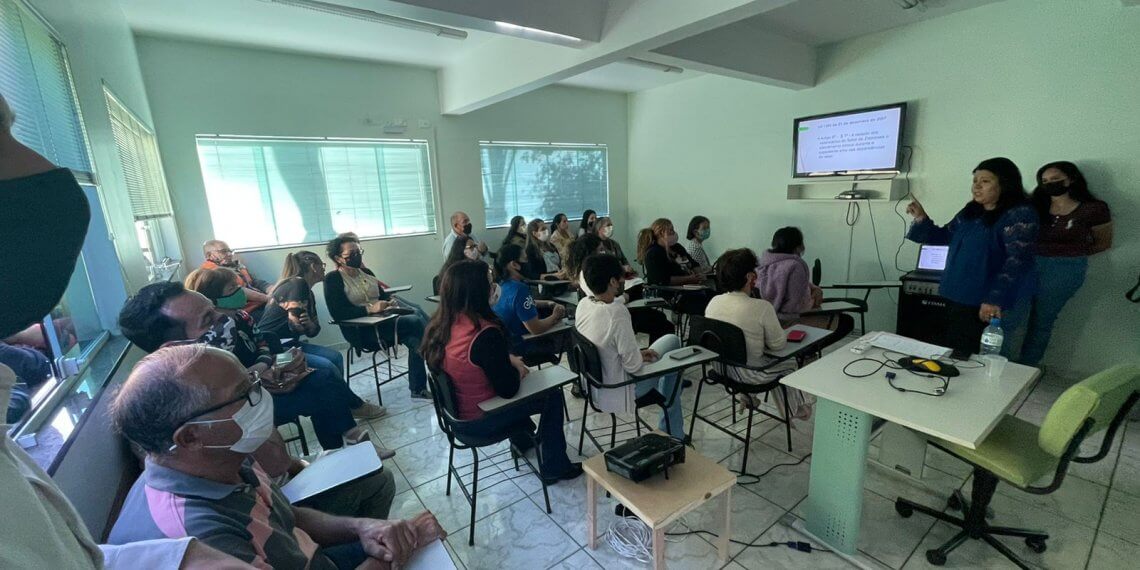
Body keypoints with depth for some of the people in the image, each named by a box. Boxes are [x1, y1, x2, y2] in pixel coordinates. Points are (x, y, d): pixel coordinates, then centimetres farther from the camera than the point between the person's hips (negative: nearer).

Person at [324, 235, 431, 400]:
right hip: (361, 329, -6)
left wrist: (391, 300, -5)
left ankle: (418, 389, -21)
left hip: (384, 319, 6)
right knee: (416, 322, -26)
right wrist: (370, 309, -25)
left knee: (414, 339, -26)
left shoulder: (366, 272, 18)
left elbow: (383, 295, 21)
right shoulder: (333, 279, -2)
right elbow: (337, 313, -14)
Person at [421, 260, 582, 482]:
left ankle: (522, 438, 46)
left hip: (455, 410, 8)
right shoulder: (485, 335, -33)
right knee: (552, 395, 8)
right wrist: (515, 367, -4)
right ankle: (554, 468, 22)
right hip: (480, 420, -8)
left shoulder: (440, 324, -8)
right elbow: (508, 389, -23)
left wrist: (508, 360, -1)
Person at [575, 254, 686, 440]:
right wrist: (642, 356, -3)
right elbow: (633, 365, -25)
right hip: (616, 391, -7)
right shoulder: (617, 313, -32)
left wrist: (638, 353, 4)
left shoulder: (583, 305, -8)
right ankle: (672, 433, 30)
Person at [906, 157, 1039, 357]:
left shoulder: (1019, 215, -13)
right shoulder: (971, 211, 9)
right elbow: (945, 236, 19)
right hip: (957, 298, 7)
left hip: (989, 305, -7)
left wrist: (996, 299, -32)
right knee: (954, 353, 18)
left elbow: (1018, 260, -22)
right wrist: (922, 219, 2)